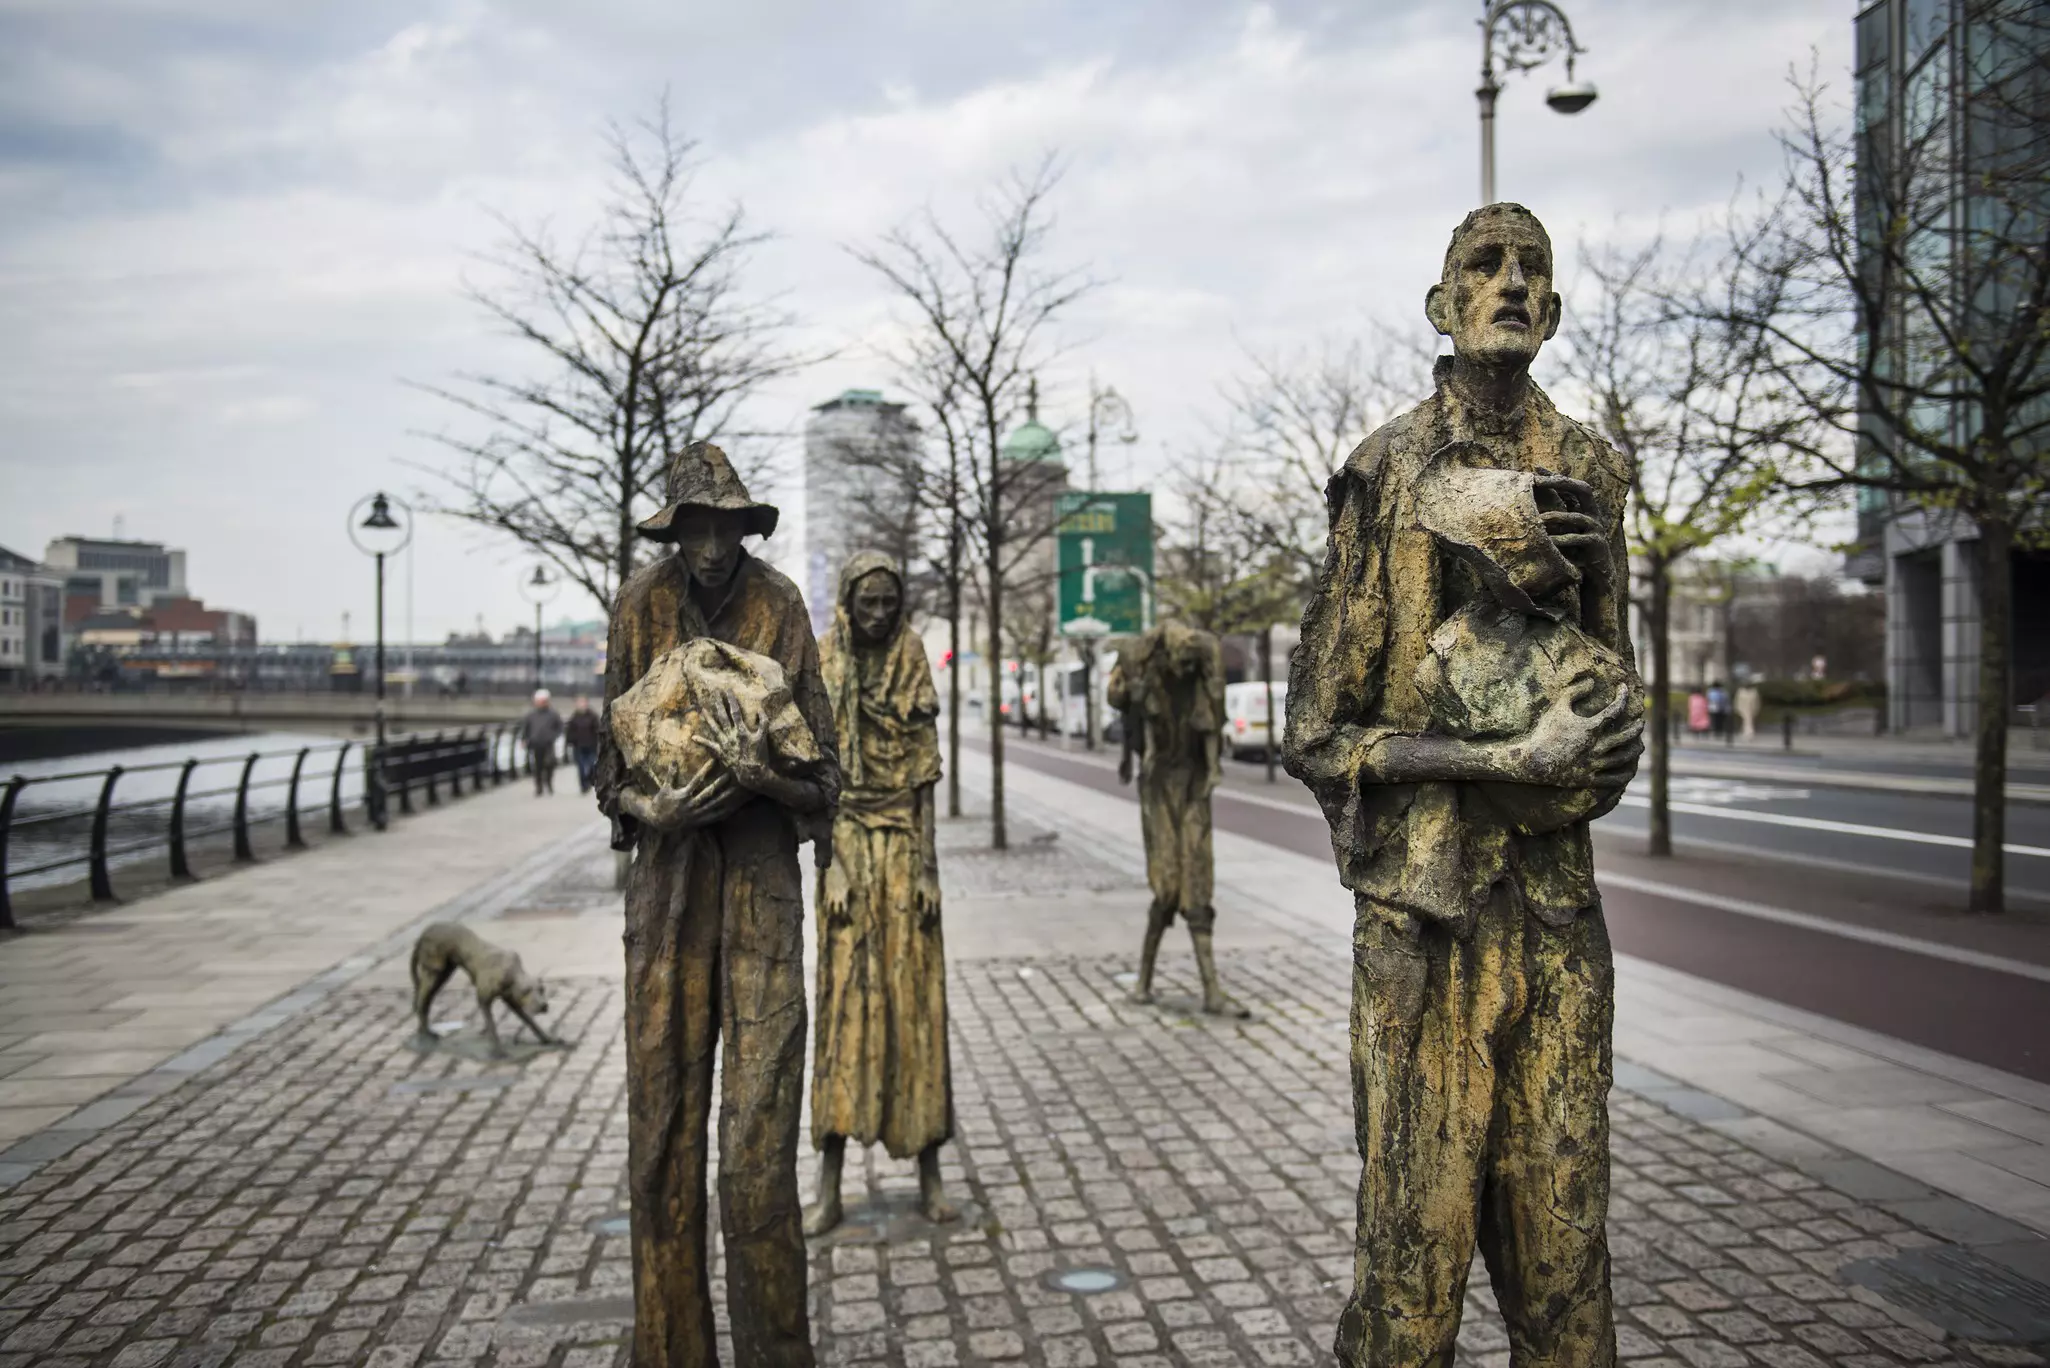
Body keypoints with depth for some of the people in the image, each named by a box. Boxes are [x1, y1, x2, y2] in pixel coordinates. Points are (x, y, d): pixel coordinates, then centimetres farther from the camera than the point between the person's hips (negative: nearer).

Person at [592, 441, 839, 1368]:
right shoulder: (641, 605, 3)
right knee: (661, 1128, 6)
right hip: (666, 880, 2)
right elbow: (611, 761, 9)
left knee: (758, 1138, -5)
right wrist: (647, 809, -12)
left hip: (762, 881, -2)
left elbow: (822, 776, 1)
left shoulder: (783, 610, -3)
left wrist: (770, 778, -21)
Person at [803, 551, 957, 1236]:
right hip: (848, 849, -1)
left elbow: (924, 780, 4)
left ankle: (930, 1175, 13)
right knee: (845, 1002, -4)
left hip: (905, 848, 2)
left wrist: (927, 869, -3)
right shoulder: (824, 674, 0)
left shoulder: (913, 671, 5)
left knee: (916, 1001, 3)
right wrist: (834, 868, -11)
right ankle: (829, 1189, 2)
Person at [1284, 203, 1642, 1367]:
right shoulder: (1387, 474, -3)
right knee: (1418, 1229, 2)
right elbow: (1318, 735, -6)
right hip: (1426, 905, -4)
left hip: (1558, 899, 4)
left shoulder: (1592, 473, 9)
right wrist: (1512, 760, -15)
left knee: (1564, 1226, 11)